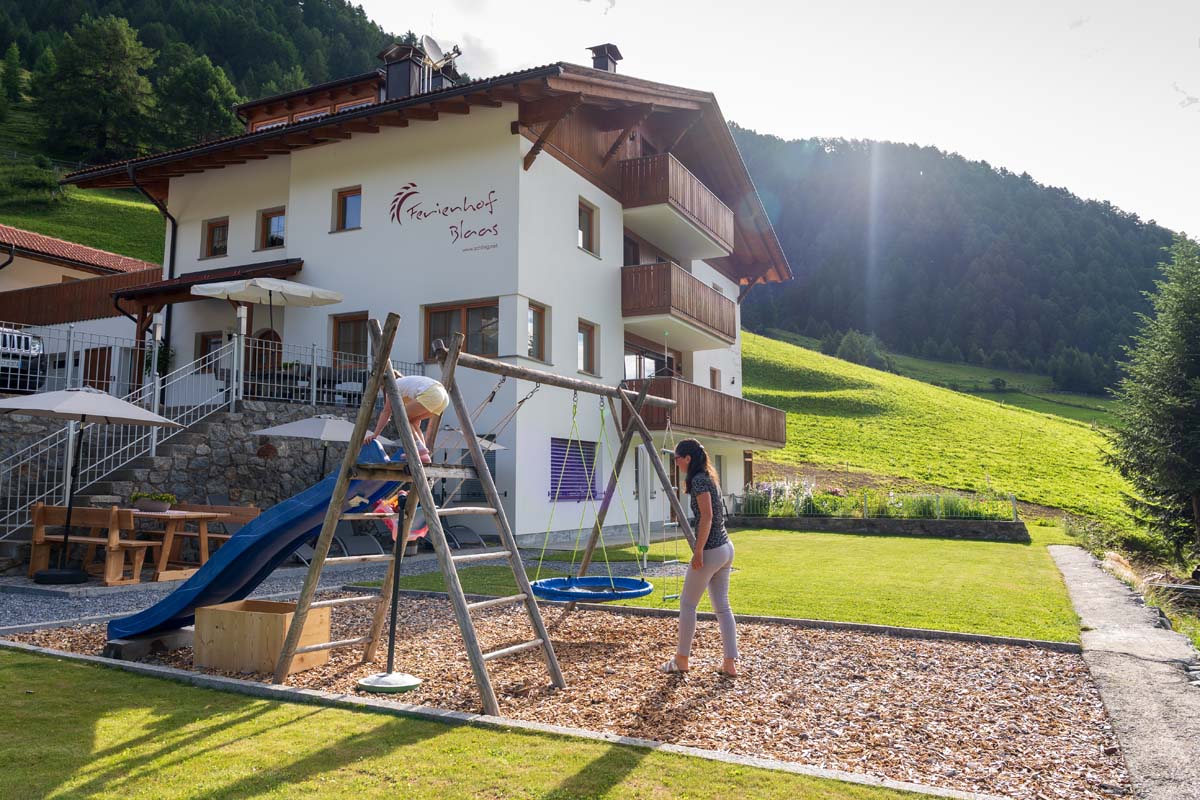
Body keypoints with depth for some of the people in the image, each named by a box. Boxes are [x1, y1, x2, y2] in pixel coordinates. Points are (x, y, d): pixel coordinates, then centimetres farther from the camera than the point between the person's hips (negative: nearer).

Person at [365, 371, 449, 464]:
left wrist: (374, 434, 12)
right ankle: (423, 454, 10)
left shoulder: (394, 385, 17)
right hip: (444, 396, 8)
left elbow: (386, 412, 11)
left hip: (430, 395, -8)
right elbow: (417, 418, 37)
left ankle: (421, 450, -5)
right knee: (411, 421, 19)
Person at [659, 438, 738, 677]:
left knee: (688, 603, 5)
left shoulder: (698, 480, -15)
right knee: (722, 606, 10)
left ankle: (681, 660, 14)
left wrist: (698, 551, -19)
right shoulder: (708, 477, 13)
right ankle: (730, 663, 10)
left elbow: (707, 516, -22)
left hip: (710, 550, -9)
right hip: (725, 548, 9)